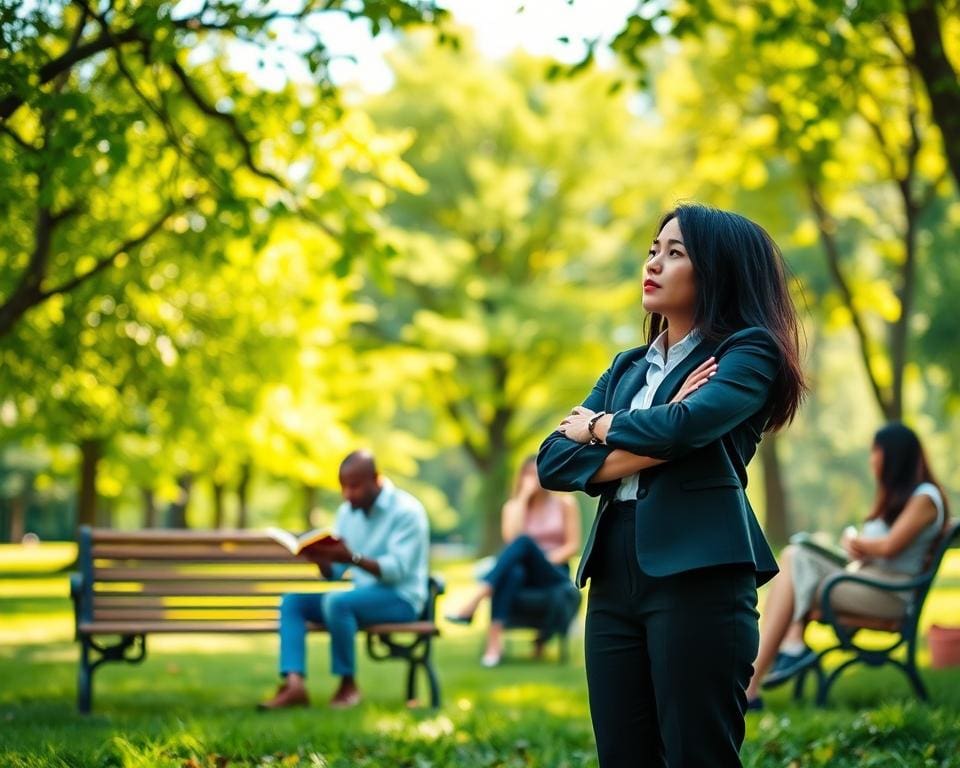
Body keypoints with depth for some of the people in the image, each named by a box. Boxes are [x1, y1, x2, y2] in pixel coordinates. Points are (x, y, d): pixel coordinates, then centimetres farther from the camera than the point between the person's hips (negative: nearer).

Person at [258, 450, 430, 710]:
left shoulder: (406, 511, -13)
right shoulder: (346, 512, 9)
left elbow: (397, 569, -24)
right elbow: (334, 573, 7)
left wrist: (352, 557, -36)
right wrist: (321, 559, -17)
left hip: (400, 598, -8)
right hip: (359, 594, 8)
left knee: (337, 601, -33)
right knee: (292, 600, -8)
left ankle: (348, 684, -17)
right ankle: (294, 684, -24)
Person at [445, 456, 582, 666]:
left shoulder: (565, 502, 10)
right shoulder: (513, 505, 14)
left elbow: (573, 545, 4)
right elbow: (510, 537, -6)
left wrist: (547, 561, -12)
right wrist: (524, 497, -5)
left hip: (555, 574, -2)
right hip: (526, 573, 2)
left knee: (524, 541, -34)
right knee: (513, 573, -39)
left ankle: (474, 602, -50)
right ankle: (494, 642, -56)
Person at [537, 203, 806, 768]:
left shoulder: (748, 351, 2)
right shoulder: (627, 368, 20)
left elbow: (684, 426, -17)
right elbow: (554, 462, 7)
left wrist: (599, 426, 2)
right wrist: (651, 444, -8)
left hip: (699, 573, -6)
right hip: (614, 574, 6)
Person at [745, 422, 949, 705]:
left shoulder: (924, 497, -5)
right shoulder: (894, 495, 26)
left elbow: (890, 546, -16)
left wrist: (856, 542, 3)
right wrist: (854, 544, -6)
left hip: (891, 593, -9)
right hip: (866, 578, 9)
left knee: (793, 586, -18)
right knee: (793, 556, -10)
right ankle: (792, 645, -28)